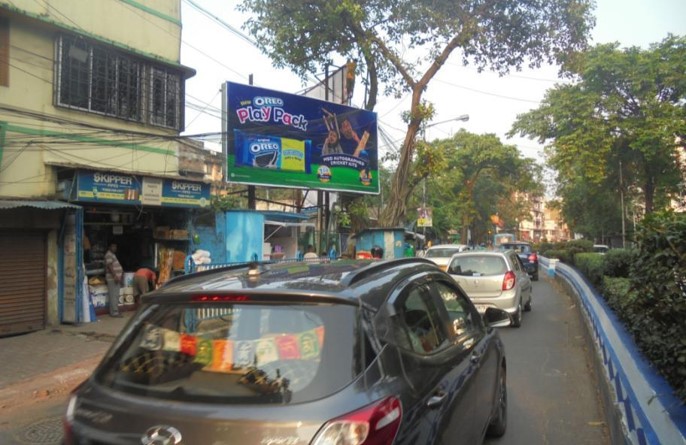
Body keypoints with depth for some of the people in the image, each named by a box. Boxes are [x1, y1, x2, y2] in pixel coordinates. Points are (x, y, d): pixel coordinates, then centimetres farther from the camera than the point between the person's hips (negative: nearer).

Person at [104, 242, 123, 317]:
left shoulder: (113, 255, 22)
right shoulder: (109, 254, -10)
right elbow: (109, 266, -20)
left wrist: (120, 276, 23)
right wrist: (115, 276, -27)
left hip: (116, 278, 10)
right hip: (112, 278, -10)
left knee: (115, 296, 12)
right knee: (113, 295, -10)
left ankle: (114, 311, 16)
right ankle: (114, 312, -10)